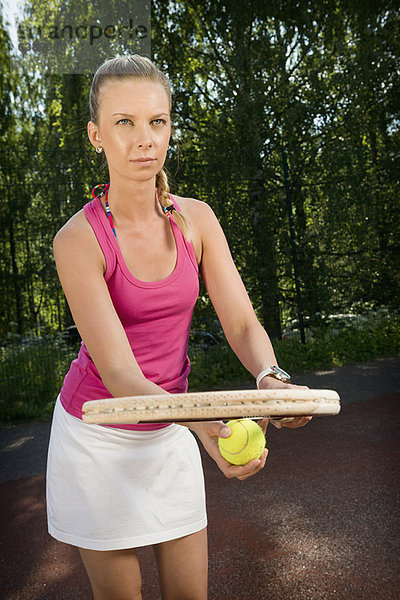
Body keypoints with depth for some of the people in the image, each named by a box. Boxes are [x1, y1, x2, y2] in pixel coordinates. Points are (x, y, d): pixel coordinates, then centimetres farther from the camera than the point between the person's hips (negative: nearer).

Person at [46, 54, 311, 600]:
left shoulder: (196, 219, -7)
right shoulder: (79, 239, -20)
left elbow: (243, 323, -10)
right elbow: (117, 371, -25)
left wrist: (271, 381, -32)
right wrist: (202, 423, -42)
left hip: (168, 430, 4)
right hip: (98, 433, -3)